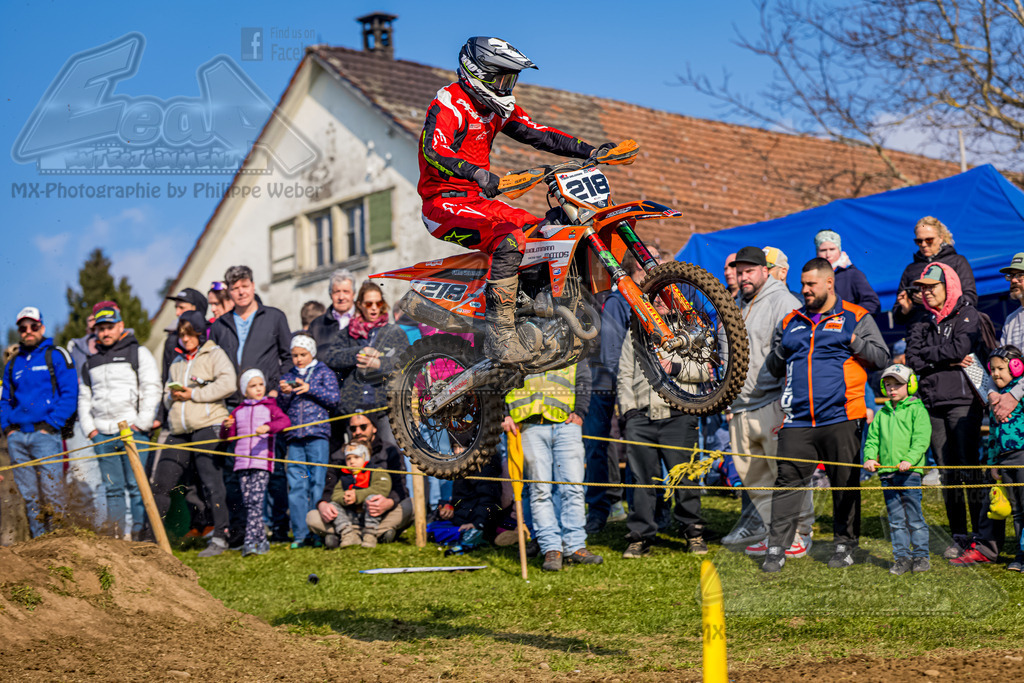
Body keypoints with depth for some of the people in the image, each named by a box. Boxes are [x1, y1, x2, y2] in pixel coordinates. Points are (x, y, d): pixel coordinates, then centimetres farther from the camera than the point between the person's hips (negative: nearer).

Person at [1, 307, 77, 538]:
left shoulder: (56, 356, 4)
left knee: (51, 492, -11)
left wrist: (51, 425, -11)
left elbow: (69, 394, -3)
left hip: (45, 434, -5)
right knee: (29, 496, 5)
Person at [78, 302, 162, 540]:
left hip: (133, 431, -5)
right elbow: (84, 398, 26)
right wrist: (89, 428, 12)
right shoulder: (90, 363, 21)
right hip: (102, 435, 5)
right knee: (113, 489, 4)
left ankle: (140, 534, -7)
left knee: (137, 486, -8)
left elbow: (151, 389, -2)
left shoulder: (138, 353, 5)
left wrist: (142, 423, -10)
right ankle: (119, 537, 6)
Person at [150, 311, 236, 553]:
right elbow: (166, 398, 29)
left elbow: (228, 384, -10)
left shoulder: (214, 354, 6)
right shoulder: (177, 362, 26)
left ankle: (220, 536, -10)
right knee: (161, 482, 2)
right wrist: (172, 396, 4)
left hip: (208, 426, -6)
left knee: (211, 482, -12)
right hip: (179, 431, 6)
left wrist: (194, 394, -9)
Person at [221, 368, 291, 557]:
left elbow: (285, 421, -10)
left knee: (256, 501, -14)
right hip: (242, 462, 4)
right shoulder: (238, 411, 18)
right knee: (248, 503, 3)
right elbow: (227, 436, 19)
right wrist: (226, 427, -4)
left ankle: (250, 542, -18)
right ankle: (262, 541, 11)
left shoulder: (269, 406, 8)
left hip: (262, 462, -4)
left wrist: (268, 427, -28)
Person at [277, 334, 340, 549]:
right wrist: (284, 394, -4)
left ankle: (319, 532, -3)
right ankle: (300, 534, 1)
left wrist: (310, 389, -10)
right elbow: (280, 409, 15)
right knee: (296, 486, -1)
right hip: (294, 437, 3)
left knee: (318, 483, -6)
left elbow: (334, 399, -1)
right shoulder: (287, 377, 18)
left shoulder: (324, 373, 10)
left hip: (317, 435, -3)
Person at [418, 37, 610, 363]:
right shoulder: (449, 103, -14)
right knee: (510, 237, -32)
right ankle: (500, 334, -34)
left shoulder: (497, 108, 14)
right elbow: (434, 152, -31)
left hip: (479, 199, 9)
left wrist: (590, 150, 5)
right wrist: (477, 173, -48)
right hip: (445, 202, -9)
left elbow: (538, 134, 16)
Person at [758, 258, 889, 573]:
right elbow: (771, 369, 27)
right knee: (788, 481, -4)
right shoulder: (790, 323, 19)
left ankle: (845, 544, 18)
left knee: (845, 483, 5)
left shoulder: (855, 317, 7)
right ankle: (777, 548, -2)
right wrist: (778, 353, 6)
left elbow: (882, 357, 2)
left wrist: (854, 342, -11)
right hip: (798, 421, 3)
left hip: (841, 419, -3)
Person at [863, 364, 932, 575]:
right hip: (887, 472, 5)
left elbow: (921, 439, -8)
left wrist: (909, 459, -21)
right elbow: (872, 439, 15)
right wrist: (870, 457, -4)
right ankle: (902, 557, 12)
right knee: (895, 518, 7)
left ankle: (920, 555, 6)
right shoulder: (881, 414, 17)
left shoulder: (917, 410, 1)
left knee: (914, 516, -2)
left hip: (910, 471, -5)